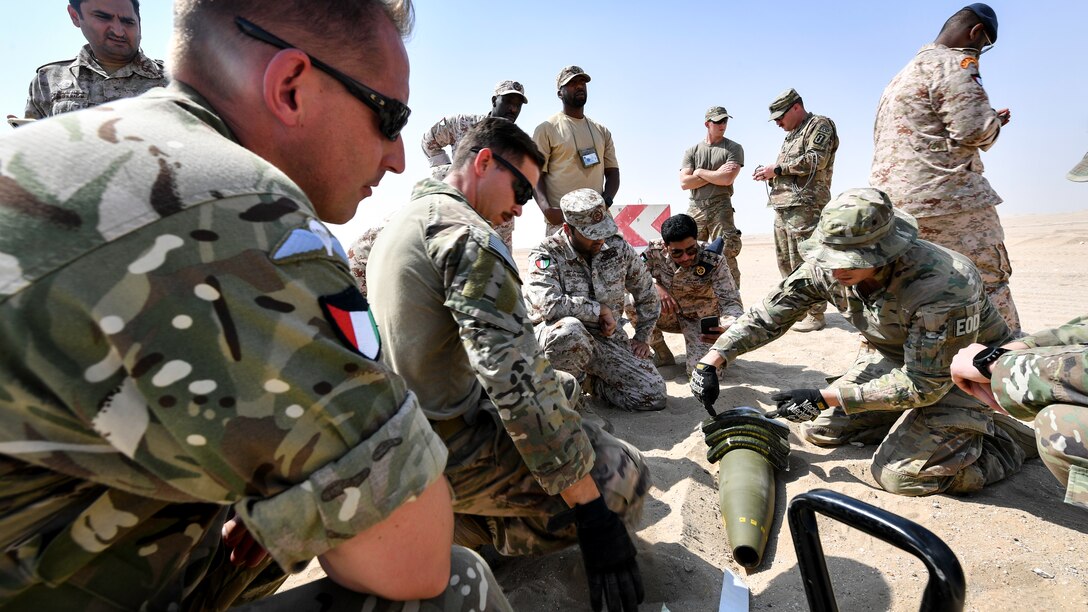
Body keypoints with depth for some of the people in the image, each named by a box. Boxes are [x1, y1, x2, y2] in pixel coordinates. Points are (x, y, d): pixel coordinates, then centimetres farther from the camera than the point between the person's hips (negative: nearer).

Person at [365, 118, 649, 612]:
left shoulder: (400, 224, 10)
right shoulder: (465, 232, -21)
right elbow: (517, 380, -29)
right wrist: (593, 514, -24)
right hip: (451, 455, -9)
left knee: (561, 386, 26)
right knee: (625, 478, 0)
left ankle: (443, 514, 13)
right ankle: (458, 527, -1)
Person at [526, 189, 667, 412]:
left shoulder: (618, 248, 0)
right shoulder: (546, 254, -13)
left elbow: (646, 293, 15)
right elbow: (549, 304, -30)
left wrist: (642, 337, 12)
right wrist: (600, 309, -19)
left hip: (607, 336, 4)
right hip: (556, 335, -4)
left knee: (653, 395, -11)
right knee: (570, 329, -42)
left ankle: (589, 380, 15)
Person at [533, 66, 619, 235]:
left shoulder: (602, 132, 20)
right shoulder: (546, 129, 5)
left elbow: (612, 171, 18)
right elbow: (536, 174, -1)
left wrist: (606, 200, -3)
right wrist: (546, 209, -18)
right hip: (560, 218, -4)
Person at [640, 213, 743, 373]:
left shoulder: (713, 261, -26)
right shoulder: (655, 251, -20)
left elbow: (731, 302, -29)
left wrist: (727, 328, -52)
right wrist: (656, 286, -35)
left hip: (702, 319, -2)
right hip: (669, 314, 2)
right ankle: (661, 354, -3)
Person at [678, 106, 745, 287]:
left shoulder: (733, 148, 7)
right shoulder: (692, 151, 14)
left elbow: (727, 179, -9)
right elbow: (684, 182, 0)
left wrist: (700, 172, -1)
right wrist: (716, 174, -4)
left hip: (721, 208, -3)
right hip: (695, 209, 3)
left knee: (726, 256, -10)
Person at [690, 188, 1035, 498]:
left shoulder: (944, 287, -38)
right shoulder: (827, 267, -22)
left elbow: (923, 385, -30)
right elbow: (768, 314, -13)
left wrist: (823, 398, -33)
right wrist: (711, 361, -23)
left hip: (964, 371, -6)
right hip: (893, 357, 6)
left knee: (899, 474, -17)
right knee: (819, 429, 2)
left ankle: (1013, 437, 6)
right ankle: (912, 424, 19)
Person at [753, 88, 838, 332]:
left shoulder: (819, 125, 0)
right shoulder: (791, 135, 27)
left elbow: (816, 160, -15)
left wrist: (778, 168, -12)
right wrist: (769, 173, 8)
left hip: (804, 205, -9)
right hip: (782, 206, 10)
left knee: (805, 262, -11)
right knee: (785, 261, 11)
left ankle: (814, 315, -6)